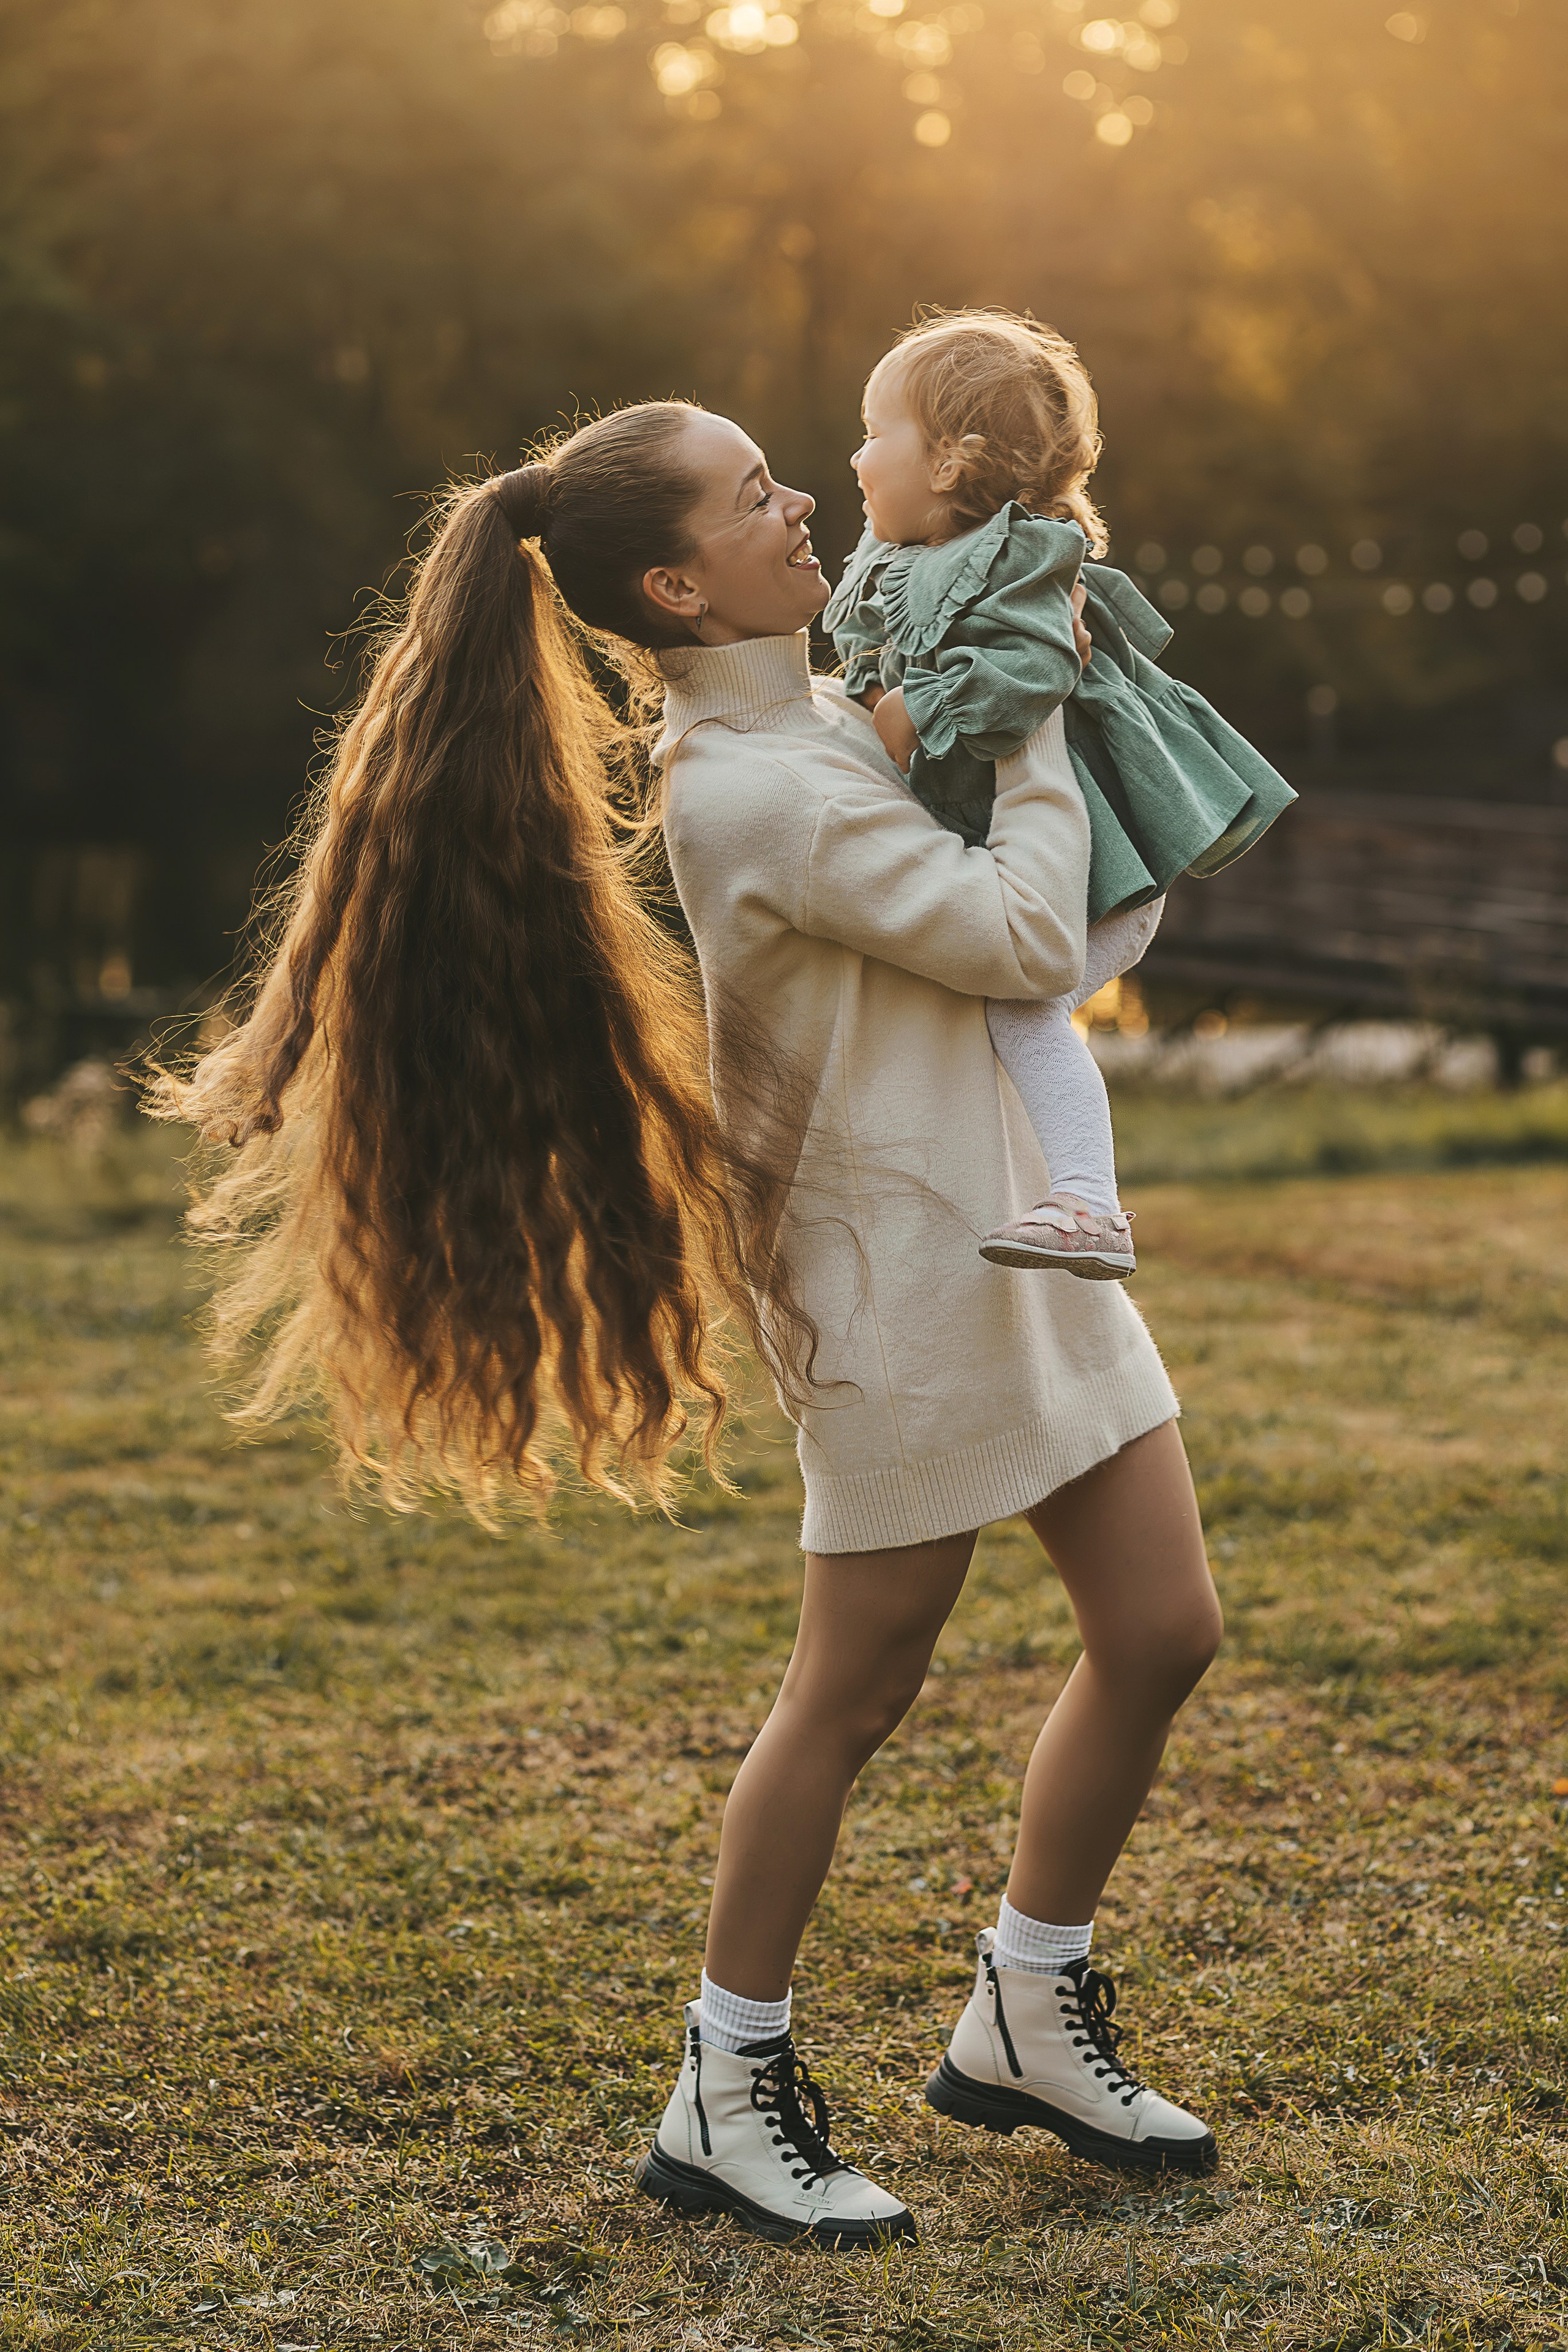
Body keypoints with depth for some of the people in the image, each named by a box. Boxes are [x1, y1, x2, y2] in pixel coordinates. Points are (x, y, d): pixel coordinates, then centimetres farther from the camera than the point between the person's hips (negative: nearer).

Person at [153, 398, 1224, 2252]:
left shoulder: (802, 725, 10)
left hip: (1024, 1237, 9)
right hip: (904, 1278, -9)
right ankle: (729, 2098, 17)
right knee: (854, 1691, 1)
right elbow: (1023, 936, -17)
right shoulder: (757, 792, -20)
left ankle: (1029, 2020, 28)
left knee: (1162, 1633, 10)